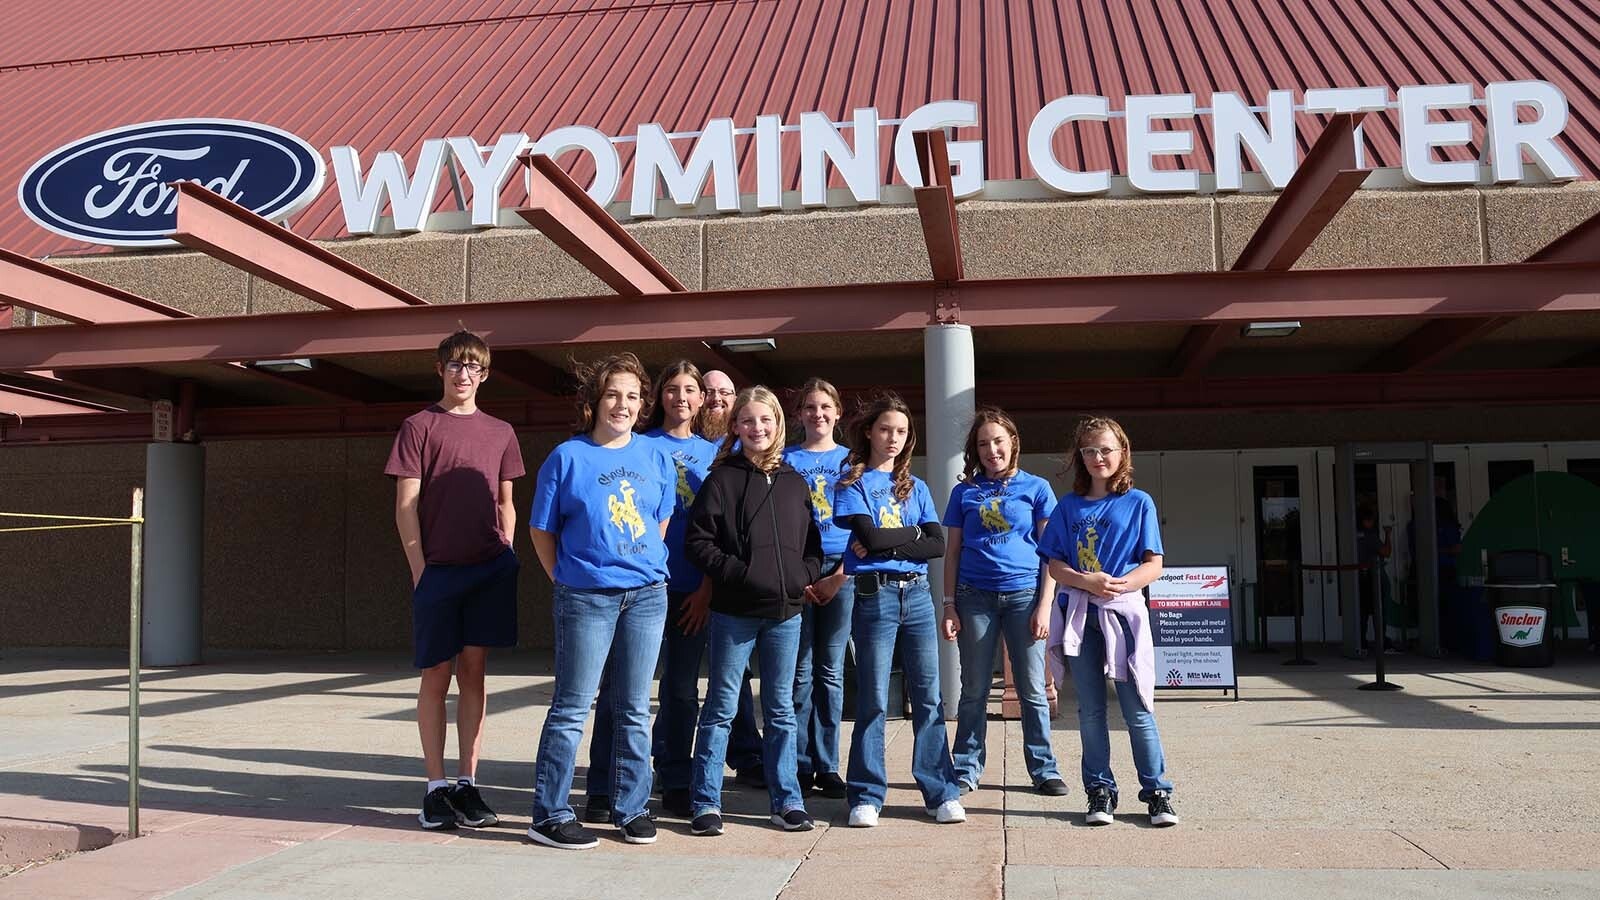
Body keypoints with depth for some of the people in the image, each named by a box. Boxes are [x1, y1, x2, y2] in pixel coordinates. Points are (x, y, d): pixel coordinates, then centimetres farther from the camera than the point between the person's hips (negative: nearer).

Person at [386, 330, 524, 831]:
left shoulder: (500, 433, 13)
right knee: (437, 675, 3)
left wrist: (506, 557, 5)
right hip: (438, 569, -3)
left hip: (490, 568, 3)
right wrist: (419, 568, -7)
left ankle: (467, 785, 12)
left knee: (473, 674, 6)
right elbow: (405, 505, -1)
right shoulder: (419, 427, 3)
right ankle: (436, 788, 10)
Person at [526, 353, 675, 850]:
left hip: (647, 595, 4)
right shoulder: (567, 457, -3)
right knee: (571, 709, 1)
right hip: (586, 598, -3)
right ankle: (549, 815, 10)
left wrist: (646, 566, 9)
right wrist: (569, 579, 2)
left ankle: (631, 809, 21)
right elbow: (542, 531, 2)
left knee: (634, 709, 10)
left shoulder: (656, 456, 7)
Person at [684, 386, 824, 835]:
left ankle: (787, 801, 20)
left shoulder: (794, 482, 11)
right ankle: (706, 803, 12)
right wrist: (737, 572, -16)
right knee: (721, 708, 3)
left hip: (786, 612, 4)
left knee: (781, 710, 12)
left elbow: (813, 542, 16)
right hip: (734, 612, -4)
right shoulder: (722, 479, -2)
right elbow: (697, 541, -7)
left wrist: (806, 574, -2)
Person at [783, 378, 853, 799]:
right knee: (800, 671, 1)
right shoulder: (787, 460, 8)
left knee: (830, 671, 4)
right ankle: (801, 764, 8)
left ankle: (827, 766, 9)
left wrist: (840, 575, -6)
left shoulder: (851, 460, 10)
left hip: (841, 571, 1)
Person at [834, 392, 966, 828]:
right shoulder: (853, 483, 4)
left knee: (928, 697, 4)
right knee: (873, 700, 0)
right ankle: (866, 796, 9)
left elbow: (938, 544, 2)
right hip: (875, 595, -4)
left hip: (918, 594, 4)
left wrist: (886, 543, -9)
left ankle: (942, 792, 11)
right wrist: (914, 533, 0)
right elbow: (869, 536, -13)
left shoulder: (916, 487, 16)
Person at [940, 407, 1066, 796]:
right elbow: (952, 552, 10)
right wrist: (949, 606, 2)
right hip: (975, 598, 1)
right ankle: (966, 770, 16)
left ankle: (1044, 769, 15)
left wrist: (1045, 606, -5)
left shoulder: (1036, 488, 5)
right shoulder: (964, 492, 9)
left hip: (1024, 595, -1)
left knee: (1032, 690, 5)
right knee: (974, 690, 7)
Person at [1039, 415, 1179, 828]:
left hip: (1124, 610, -2)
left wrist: (1122, 584, -18)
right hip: (1079, 613, 2)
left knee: (1137, 708, -3)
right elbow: (1054, 565, 6)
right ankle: (1100, 792, 15)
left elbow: (1153, 565, 1)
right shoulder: (1068, 506, 10)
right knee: (1090, 709, 6)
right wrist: (1088, 581, -13)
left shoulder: (1139, 503, 5)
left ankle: (1157, 792, 8)